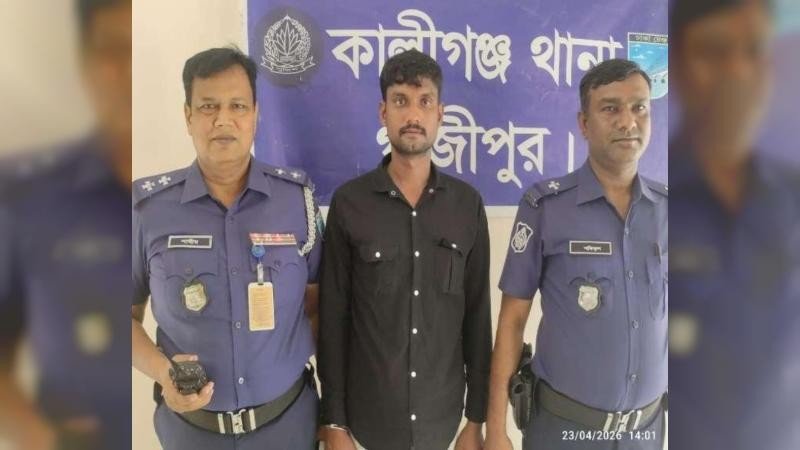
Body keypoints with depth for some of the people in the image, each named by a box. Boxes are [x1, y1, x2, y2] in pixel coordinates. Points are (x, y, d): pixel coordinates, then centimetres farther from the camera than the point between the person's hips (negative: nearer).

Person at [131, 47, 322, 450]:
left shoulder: (297, 196, -8)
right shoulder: (146, 207, -10)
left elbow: (317, 303, 0)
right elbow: (129, 314, 1)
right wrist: (162, 371, -17)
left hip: (289, 415, 1)